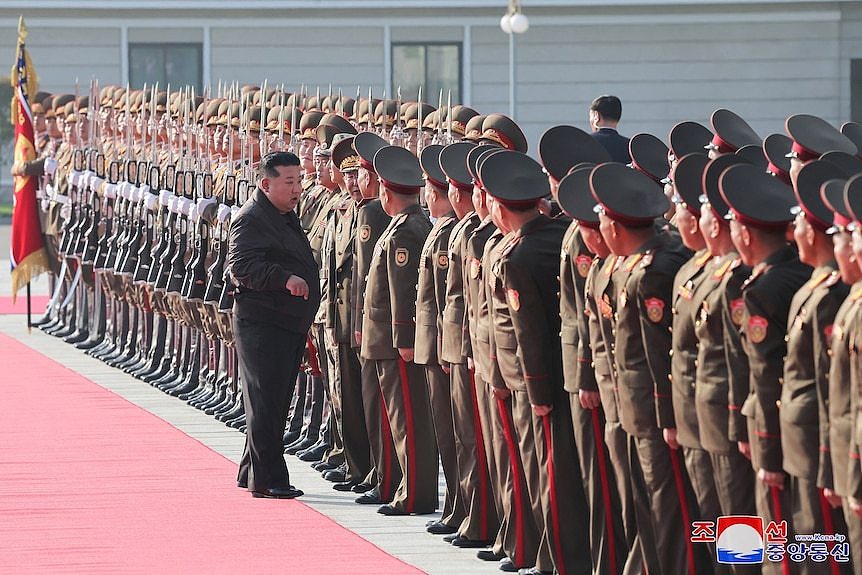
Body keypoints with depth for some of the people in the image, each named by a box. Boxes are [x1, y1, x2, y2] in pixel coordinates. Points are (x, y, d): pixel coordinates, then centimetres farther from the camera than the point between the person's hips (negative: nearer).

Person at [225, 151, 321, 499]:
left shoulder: (286, 217, 18)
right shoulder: (252, 219, -13)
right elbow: (241, 266, -25)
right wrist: (284, 278, -34)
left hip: (291, 326, 10)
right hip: (262, 324, -10)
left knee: (275, 403, 14)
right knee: (265, 403, -8)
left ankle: (251, 473, 23)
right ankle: (267, 479, -6)